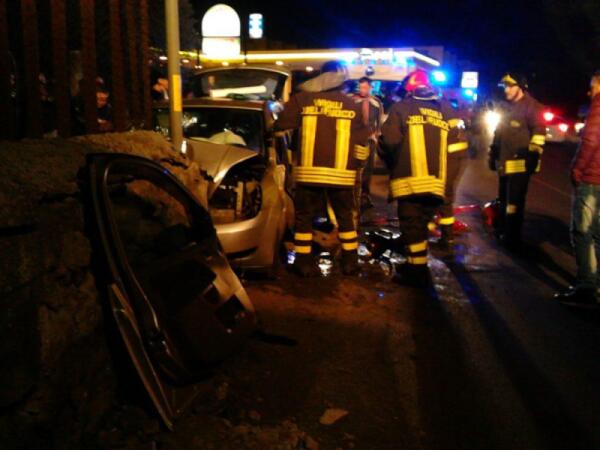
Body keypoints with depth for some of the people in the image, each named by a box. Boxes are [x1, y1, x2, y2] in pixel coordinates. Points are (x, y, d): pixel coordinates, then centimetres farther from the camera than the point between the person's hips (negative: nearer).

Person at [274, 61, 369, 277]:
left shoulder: (302, 99, 1)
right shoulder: (353, 105, 6)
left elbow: (280, 128, 5)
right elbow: (361, 145, 8)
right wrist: (354, 164, 23)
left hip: (309, 171, -1)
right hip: (341, 173, 1)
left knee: (304, 216, 10)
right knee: (345, 217, 14)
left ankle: (304, 262, 11)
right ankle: (350, 262, 18)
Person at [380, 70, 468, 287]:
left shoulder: (402, 108, -1)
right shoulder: (445, 110, 13)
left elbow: (388, 141, -9)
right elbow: (456, 147, 6)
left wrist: (390, 161, 10)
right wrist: (442, 169, 16)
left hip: (410, 179, -5)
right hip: (436, 181, 5)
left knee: (412, 224, 1)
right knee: (422, 223, 17)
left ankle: (418, 271, 2)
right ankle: (416, 264, 25)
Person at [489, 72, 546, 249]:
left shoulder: (532, 107, -8)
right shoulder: (506, 108, 18)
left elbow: (538, 133, -14)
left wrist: (533, 155, -20)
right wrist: (493, 154, 22)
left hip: (520, 163, -8)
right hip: (504, 162, 9)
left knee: (514, 201, -8)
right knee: (503, 199, 18)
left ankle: (512, 239, -1)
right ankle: (502, 230, 32)